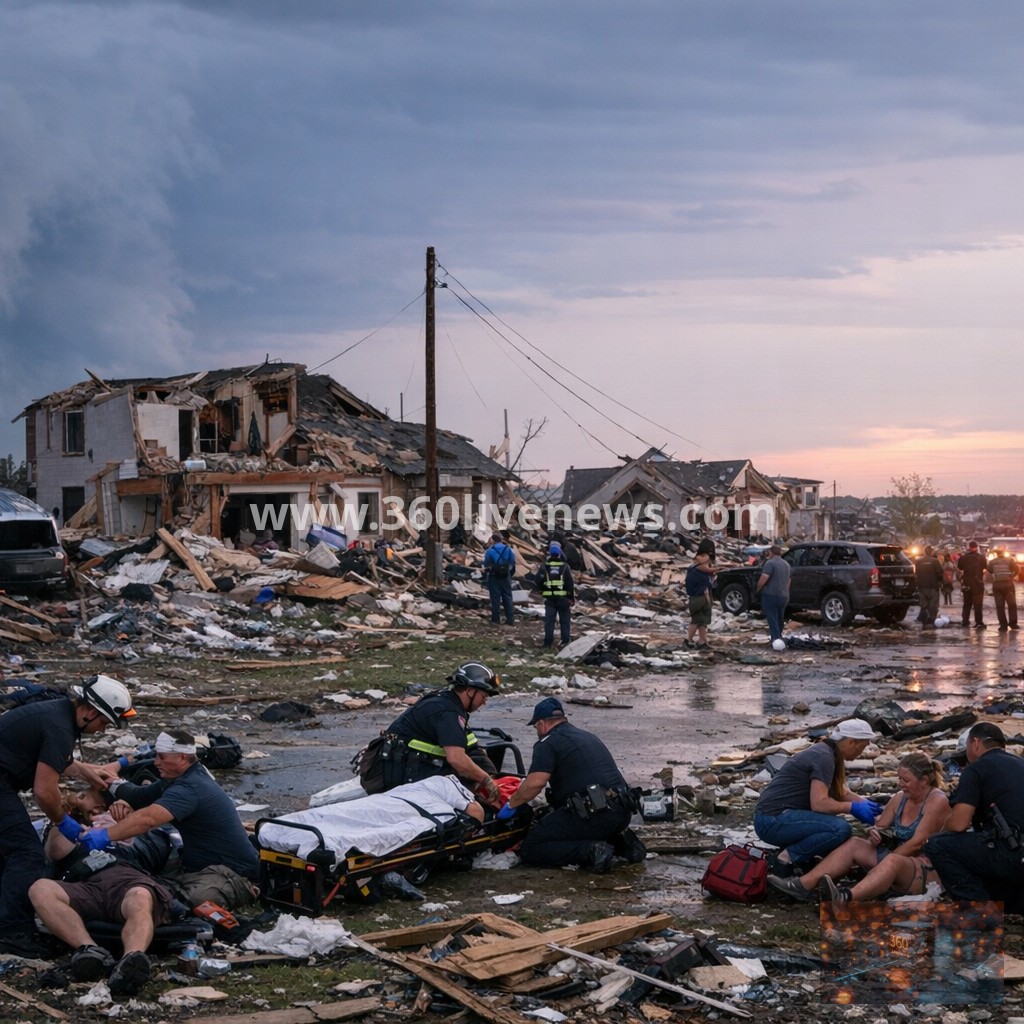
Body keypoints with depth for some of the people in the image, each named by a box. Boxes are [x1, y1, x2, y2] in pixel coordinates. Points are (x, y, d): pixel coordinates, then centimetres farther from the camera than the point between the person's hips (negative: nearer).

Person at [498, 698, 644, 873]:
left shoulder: (547, 743, 0)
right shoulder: (589, 737, 26)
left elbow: (536, 782, -15)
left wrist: (511, 804, 1)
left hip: (592, 813, -8)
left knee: (530, 849, 0)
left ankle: (591, 851, -17)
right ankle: (620, 841, 10)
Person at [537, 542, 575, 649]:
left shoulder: (545, 566, -3)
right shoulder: (565, 566, -4)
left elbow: (538, 581, -7)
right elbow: (570, 583, -5)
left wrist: (544, 590, 12)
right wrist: (572, 598, 1)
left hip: (550, 598, 1)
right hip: (563, 597, -1)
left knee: (549, 620, 4)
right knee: (565, 620, 8)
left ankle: (548, 641, -1)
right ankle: (565, 641, 8)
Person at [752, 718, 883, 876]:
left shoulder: (826, 751, 15)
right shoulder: (824, 757, -15)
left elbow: (842, 793, 24)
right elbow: (819, 803, -23)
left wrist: (865, 804, 9)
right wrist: (852, 807, -11)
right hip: (772, 821, -10)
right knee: (841, 829, -21)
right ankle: (785, 859, -12)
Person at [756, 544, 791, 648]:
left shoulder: (770, 563, -14)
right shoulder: (786, 564, 13)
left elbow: (764, 578, -24)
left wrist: (758, 589, -9)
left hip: (771, 595, -7)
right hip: (783, 596, 7)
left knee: (772, 619, -7)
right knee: (780, 619, 19)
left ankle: (776, 639, -17)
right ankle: (778, 638, 27)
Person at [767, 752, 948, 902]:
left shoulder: (937, 801, -11)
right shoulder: (900, 798, 12)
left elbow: (916, 843, -17)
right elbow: (880, 826, 17)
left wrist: (881, 862, -17)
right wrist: (874, 832, -9)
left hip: (926, 871, -8)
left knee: (893, 861, -40)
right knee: (855, 844, -11)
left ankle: (846, 898, -68)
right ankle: (803, 885, -28)